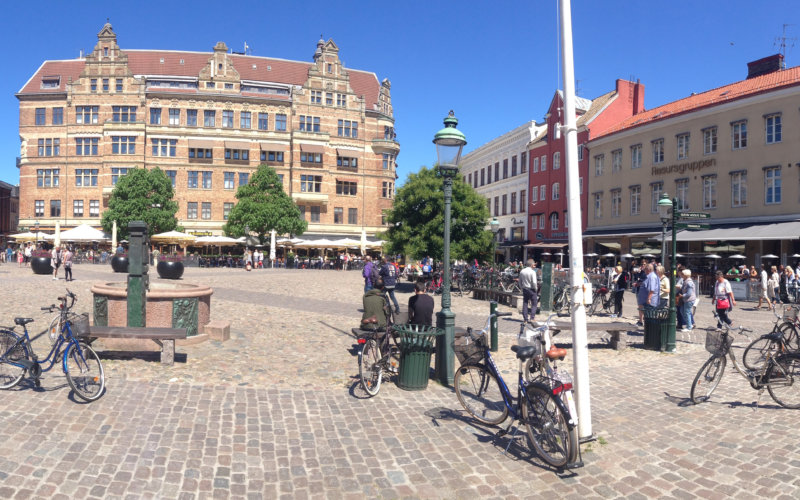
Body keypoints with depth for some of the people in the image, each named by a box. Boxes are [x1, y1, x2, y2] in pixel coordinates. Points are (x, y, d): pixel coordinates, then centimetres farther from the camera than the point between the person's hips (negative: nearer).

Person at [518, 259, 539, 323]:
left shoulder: (522, 271, 4)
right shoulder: (532, 272, -15)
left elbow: (520, 281, 10)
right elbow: (534, 282, -20)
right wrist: (536, 289, -6)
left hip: (524, 289, 5)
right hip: (531, 289, -5)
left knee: (525, 304, 10)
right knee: (534, 304, 7)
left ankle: (525, 319, 11)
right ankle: (532, 318, 1)